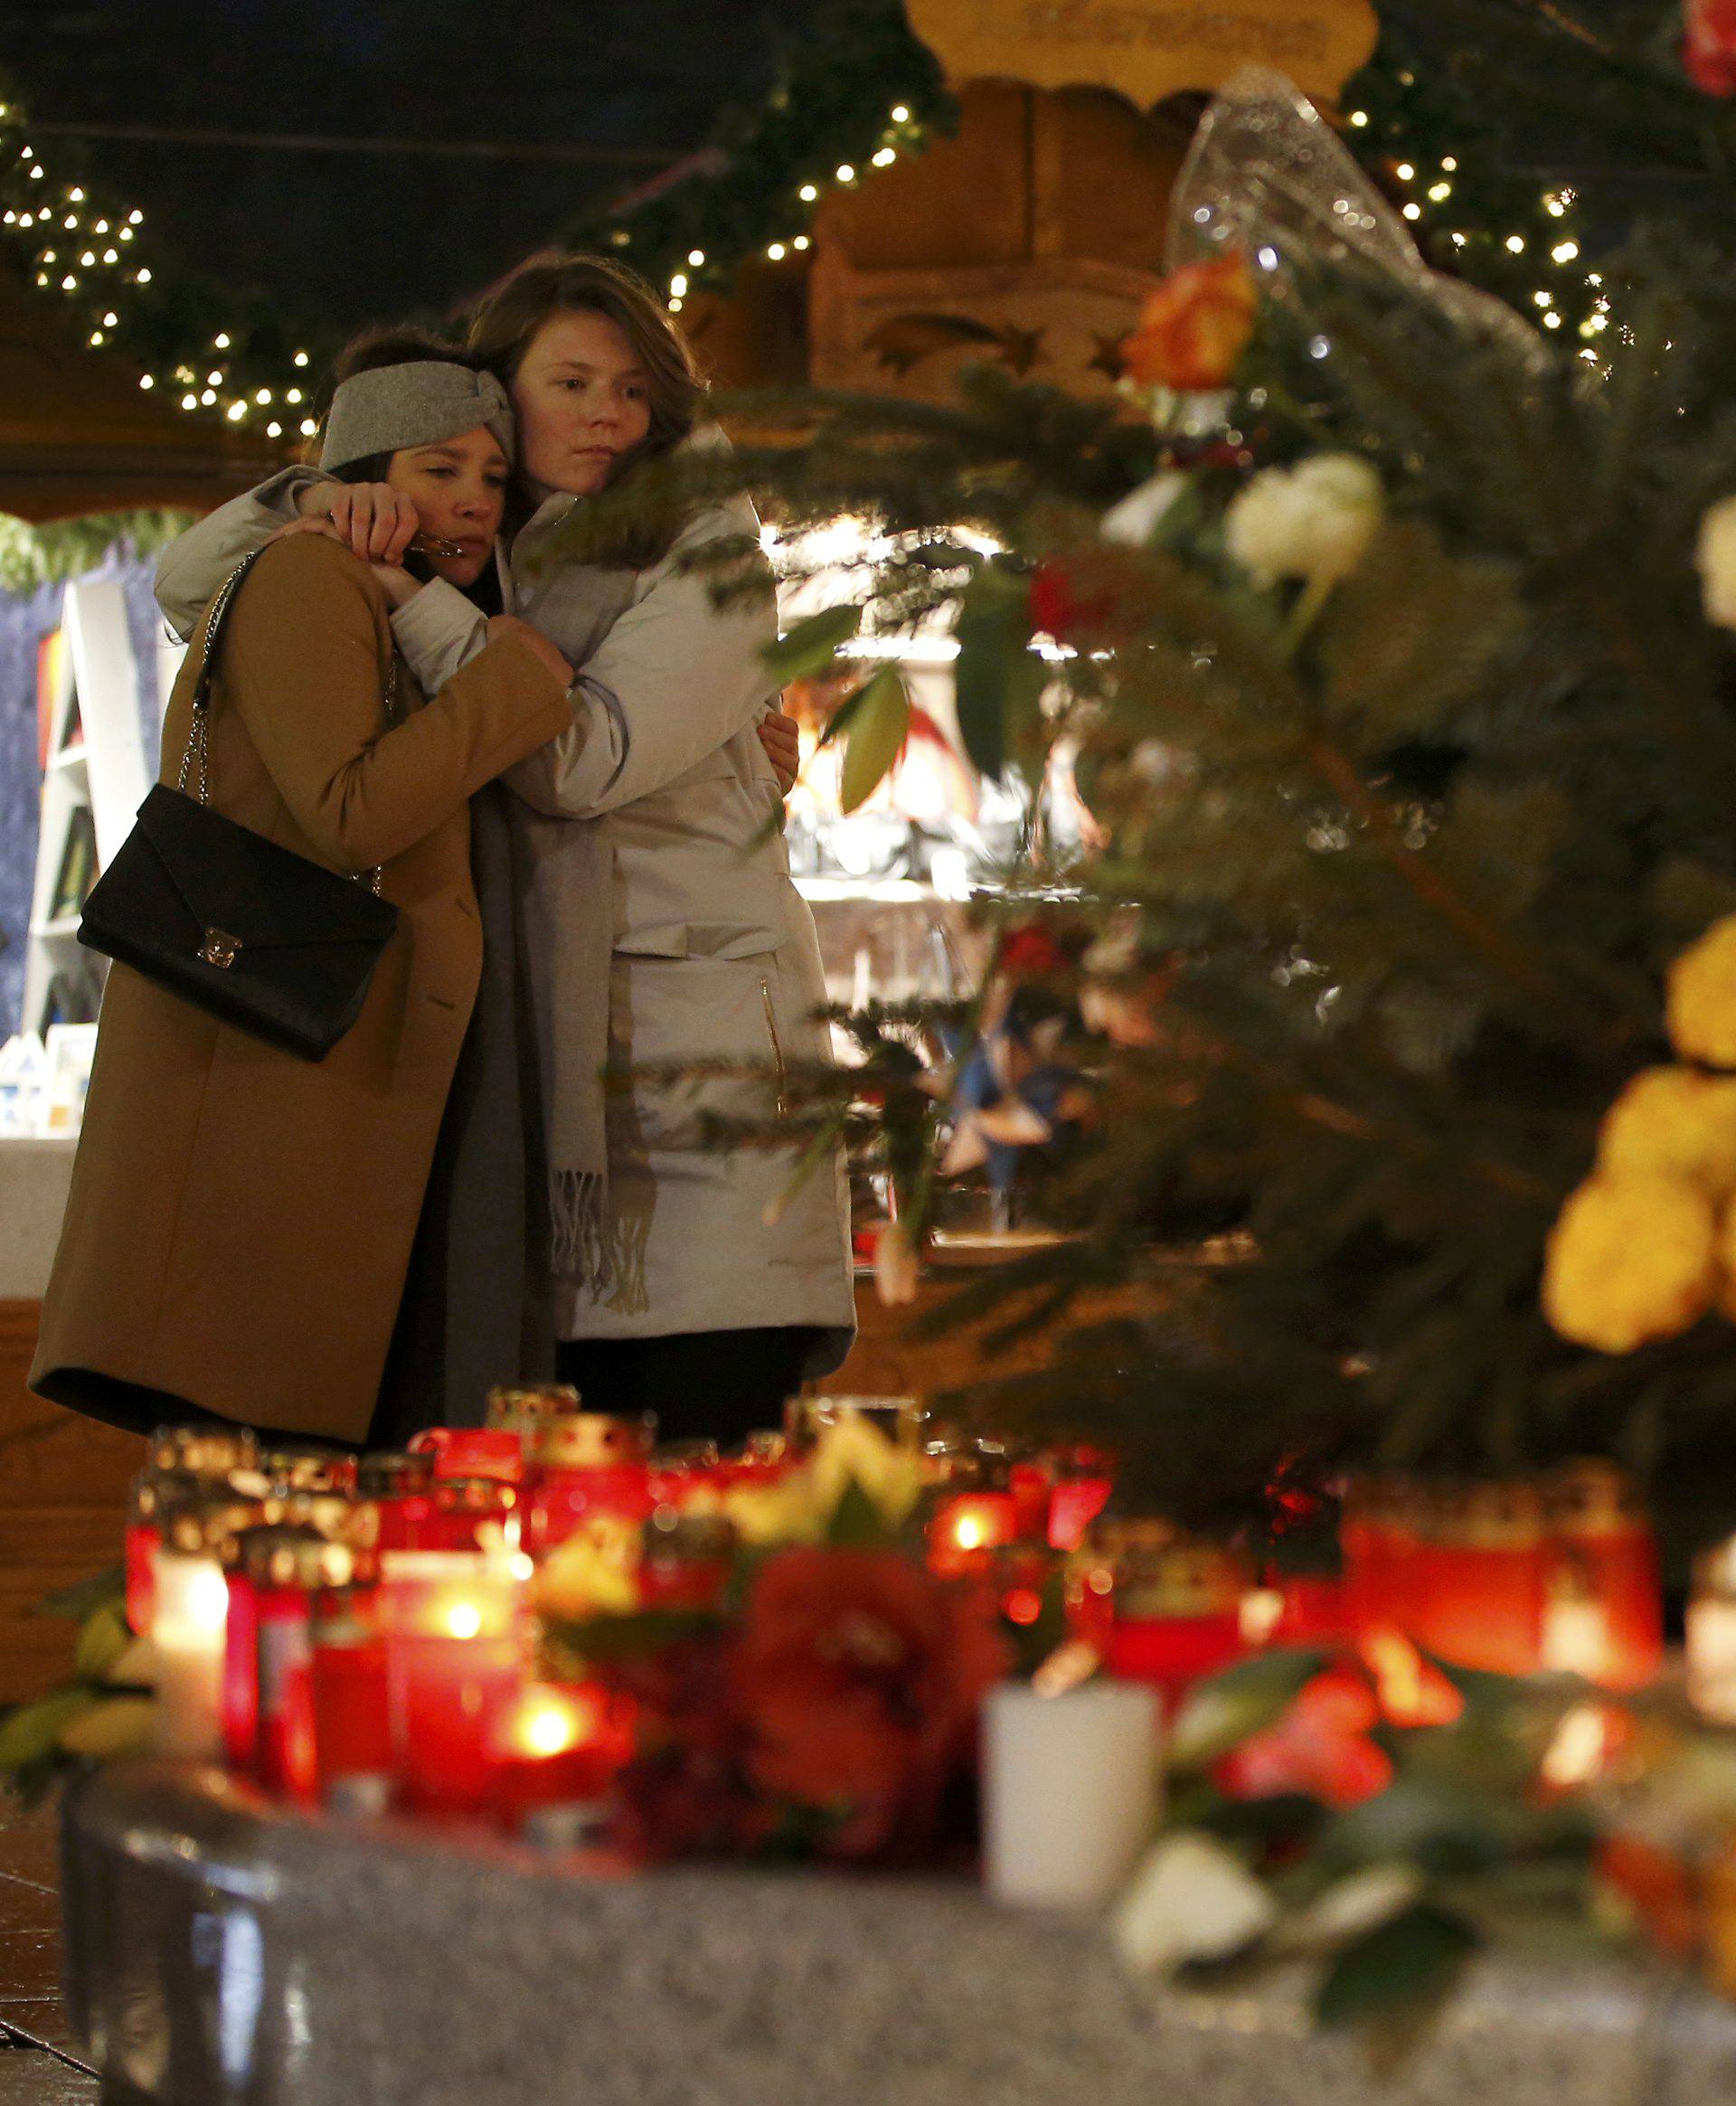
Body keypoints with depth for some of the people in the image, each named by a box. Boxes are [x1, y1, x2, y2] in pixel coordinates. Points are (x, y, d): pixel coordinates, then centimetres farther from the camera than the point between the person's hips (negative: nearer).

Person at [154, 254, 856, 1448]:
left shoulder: (706, 558, 3)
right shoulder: (469, 575, 17)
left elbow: (580, 759, -13)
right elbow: (192, 585, 16)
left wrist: (405, 590, -11)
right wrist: (311, 503, -4)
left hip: (707, 1065, -4)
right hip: (543, 1063, 4)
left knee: (696, 1464, -13)